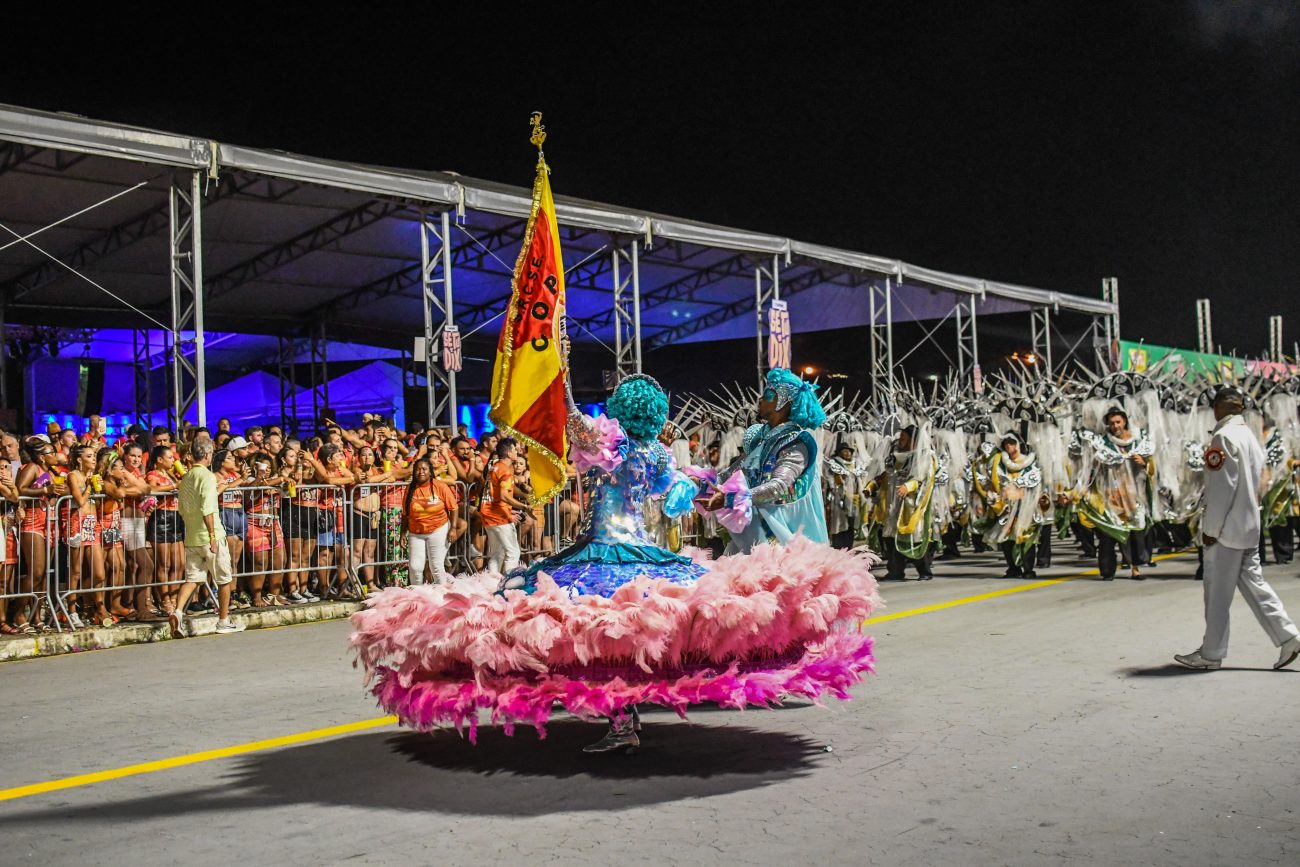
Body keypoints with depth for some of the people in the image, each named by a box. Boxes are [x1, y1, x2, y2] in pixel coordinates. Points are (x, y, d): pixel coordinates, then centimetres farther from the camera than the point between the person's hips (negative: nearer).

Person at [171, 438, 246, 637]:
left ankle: (178, 611, -15)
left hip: (191, 537, 7)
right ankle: (224, 621, 15)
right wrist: (213, 535, -18)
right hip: (209, 536, -7)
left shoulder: (185, 478, 11)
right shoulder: (208, 476, -12)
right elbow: (207, 508, -21)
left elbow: (182, 509, 16)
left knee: (192, 578, 8)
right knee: (225, 579, 7)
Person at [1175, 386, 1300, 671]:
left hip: (1227, 529, -8)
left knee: (1217, 593, 0)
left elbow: (1221, 487, -19)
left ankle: (1211, 654, 7)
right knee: (1253, 583, 12)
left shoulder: (1223, 437, -15)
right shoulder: (1250, 436, 13)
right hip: (1249, 527, 8)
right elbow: (1255, 483, 18)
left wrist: (1210, 528, -14)